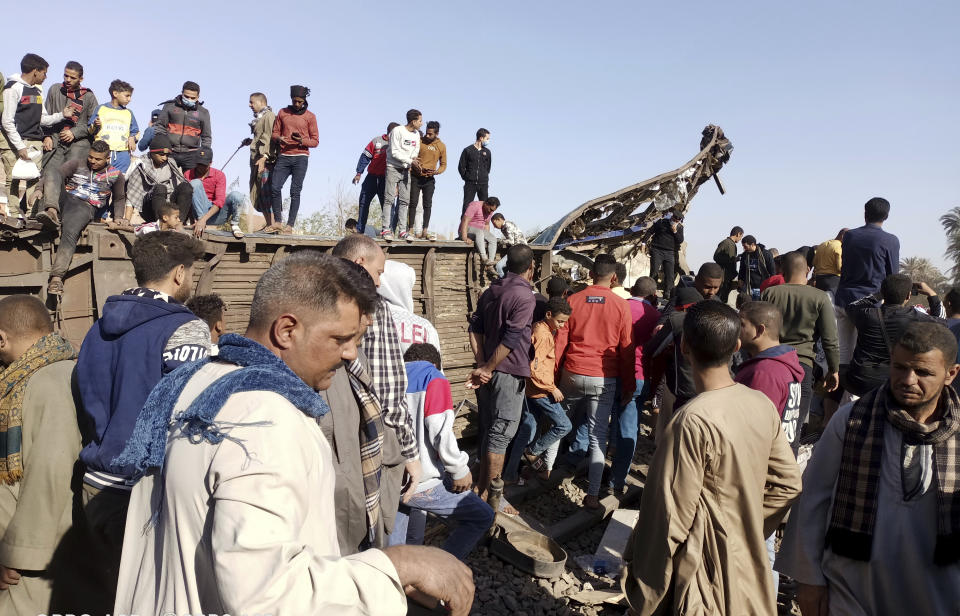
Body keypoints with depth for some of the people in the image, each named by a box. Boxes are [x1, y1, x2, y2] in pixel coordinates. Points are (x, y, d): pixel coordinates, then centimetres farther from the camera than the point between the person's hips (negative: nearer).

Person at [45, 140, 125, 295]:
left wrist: (118, 217, 11)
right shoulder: (77, 164, 14)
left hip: (85, 207, -3)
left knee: (70, 233, -32)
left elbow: (119, 199, 25)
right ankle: (51, 209, -42)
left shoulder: (115, 175, 15)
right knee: (53, 173, -23)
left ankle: (56, 277, -42)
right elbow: (56, 175, 2)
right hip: (65, 199, 3)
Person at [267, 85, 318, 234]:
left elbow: (315, 141, 5)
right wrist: (278, 138, -8)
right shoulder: (282, 113, 14)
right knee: (275, 187, -7)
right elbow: (274, 133, 16)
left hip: (300, 157, -3)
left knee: (295, 192, -5)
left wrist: (302, 141, -15)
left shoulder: (310, 116, 7)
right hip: (283, 157, 3)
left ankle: (290, 225, -4)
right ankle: (277, 222, 3)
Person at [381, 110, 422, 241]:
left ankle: (402, 230, 5)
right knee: (389, 198, -9)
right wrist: (410, 161, -17)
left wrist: (413, 161, -10)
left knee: (405, 200, 2)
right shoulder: (397, 131, -11)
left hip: (406, 170, 6)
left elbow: (415, 152, 12)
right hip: (393, 168, -6)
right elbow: (395, 152, -15)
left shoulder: (416, 134, 9)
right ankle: (386, 230, -10)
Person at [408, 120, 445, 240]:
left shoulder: (441, 146, 4)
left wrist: (436, 172, -10)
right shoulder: (419, 142, -1)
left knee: (427, 205, 2)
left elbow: (443, 164, 9)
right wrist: (416, 167, -16)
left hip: (429, 179, 2)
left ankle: (425, 231, 5)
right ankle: (411, 229, 1)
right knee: (414, 203, -2)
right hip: (415, 177, -2)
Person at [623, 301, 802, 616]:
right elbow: (788, 484, 3)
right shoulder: (763, 405, -7)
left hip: (705, 578, -7)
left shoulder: (692, 422, -27)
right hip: (748, 565, 7)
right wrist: (747, 529, 12)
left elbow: (671, 516, -22)